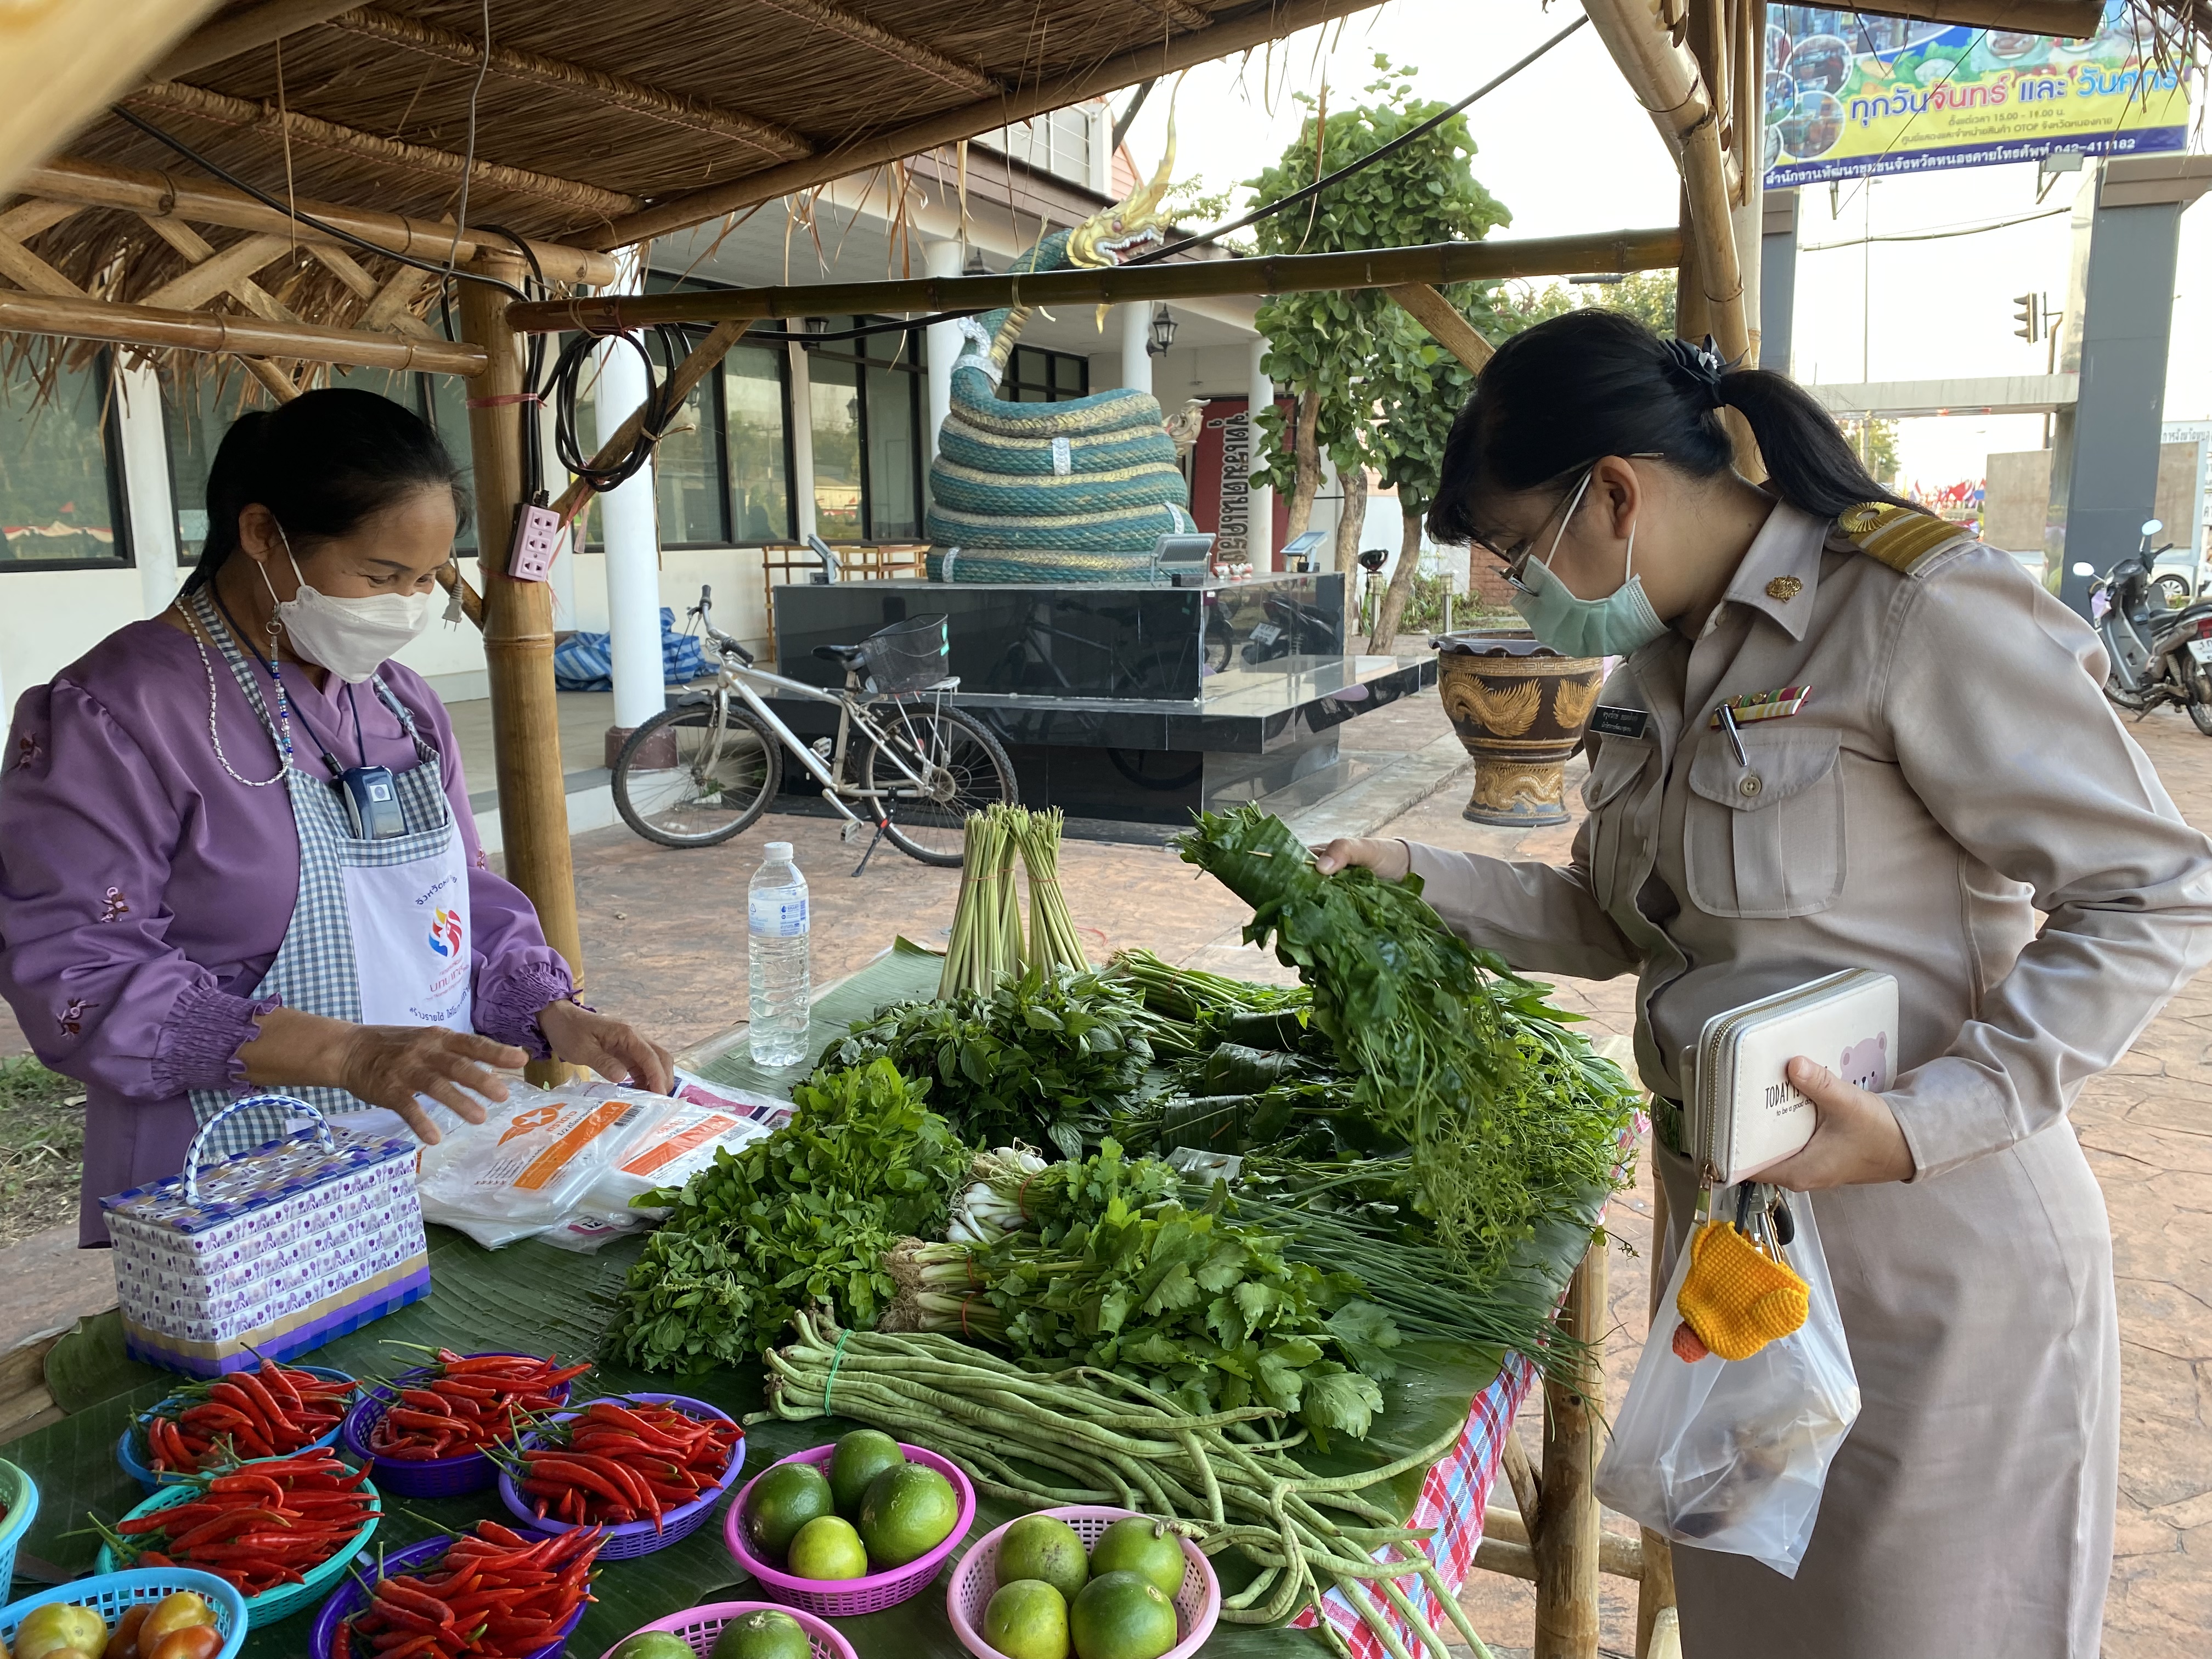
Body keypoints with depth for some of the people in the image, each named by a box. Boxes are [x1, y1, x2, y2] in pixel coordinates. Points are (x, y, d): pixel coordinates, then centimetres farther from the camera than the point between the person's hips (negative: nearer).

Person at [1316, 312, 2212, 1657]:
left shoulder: (1922, 613, -17)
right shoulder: (1663, 662, 9)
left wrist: (1921, 1124, -25)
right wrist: (1417, 881, 4)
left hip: (1925, 1262, -7)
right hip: (1733, 1237, 7)